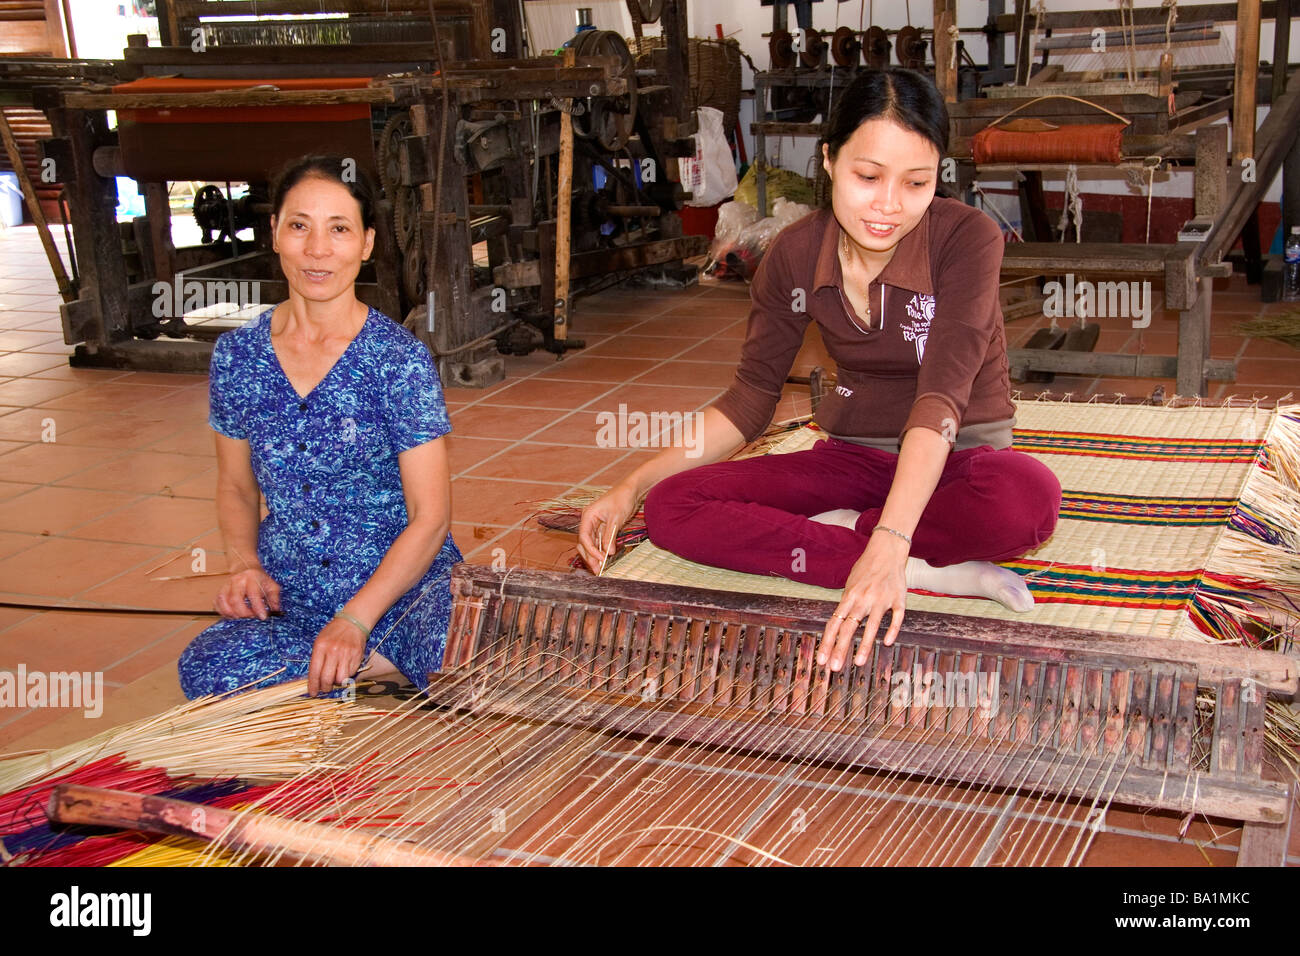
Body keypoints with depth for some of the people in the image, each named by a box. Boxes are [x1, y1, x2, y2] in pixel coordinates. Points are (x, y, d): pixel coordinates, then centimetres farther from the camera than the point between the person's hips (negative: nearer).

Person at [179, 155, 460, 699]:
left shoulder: (399, 359, -8)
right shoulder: (236, 356, 4)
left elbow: (430, 517, -9)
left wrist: (355, 619, -20)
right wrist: (245, 566, -4)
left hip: (401, 587, -3)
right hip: (288, 597, 3)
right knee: (206, 671, -31)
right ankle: (381, 665, -12)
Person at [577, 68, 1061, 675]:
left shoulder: (968, 238, -20)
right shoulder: (795, 255, -8)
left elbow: (942, 395, -32)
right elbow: (750, 401, 1)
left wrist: (888, 545, -46)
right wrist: (632, 487, -8)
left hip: (956, 458, -4)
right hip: (854, 455, 4)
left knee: (1027, 496, -41)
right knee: (672, 506, -20)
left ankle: (830, 532, -19)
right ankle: (932, 572, -26)